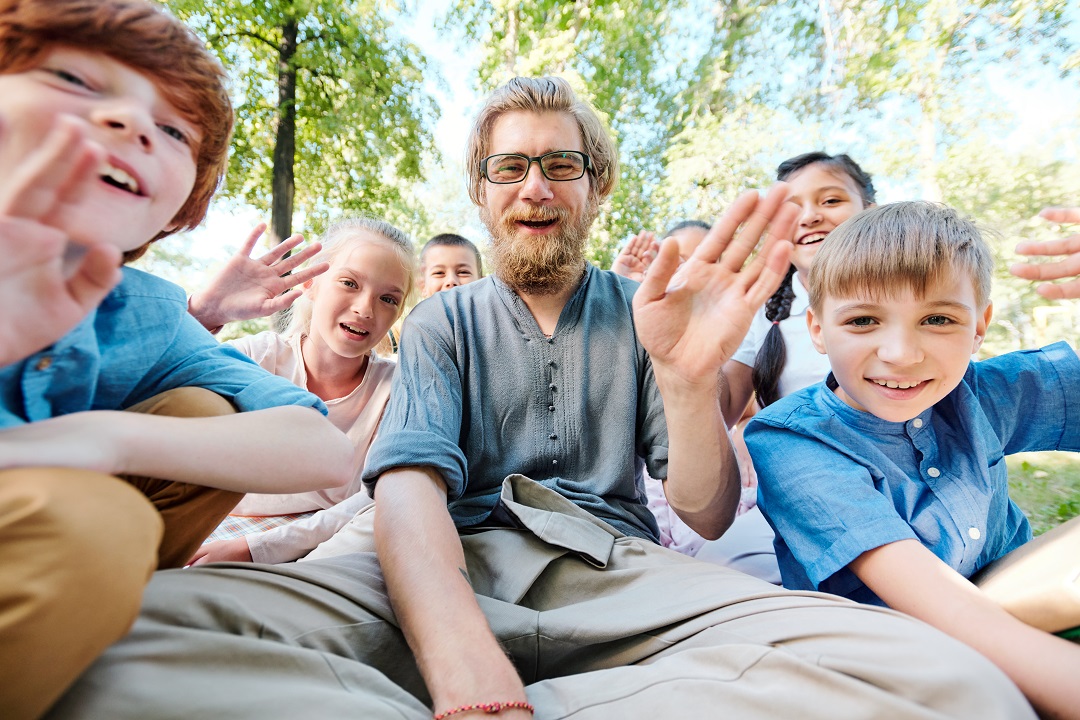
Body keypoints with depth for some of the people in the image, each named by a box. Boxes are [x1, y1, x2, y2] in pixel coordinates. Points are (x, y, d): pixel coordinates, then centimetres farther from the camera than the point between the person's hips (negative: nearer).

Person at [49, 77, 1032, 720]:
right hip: (454, 573, -1)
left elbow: (709, 515, 4)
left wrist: (687, 377, -17)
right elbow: (409, 490, -6)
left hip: (619, 576, 3)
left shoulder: (641, 316, 12)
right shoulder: (443, 322, 12)